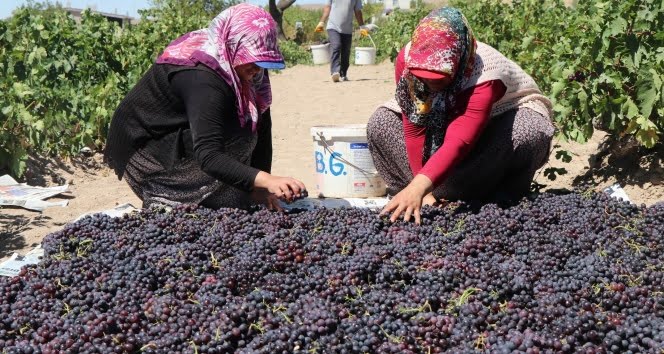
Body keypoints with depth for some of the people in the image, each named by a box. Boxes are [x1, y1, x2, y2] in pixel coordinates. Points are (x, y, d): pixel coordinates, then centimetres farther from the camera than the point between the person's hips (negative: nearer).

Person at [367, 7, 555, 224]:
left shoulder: (484, 75, -41)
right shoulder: (406, 60, -28)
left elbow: (458, 144, -52)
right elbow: (414, 130, -25)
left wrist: (418, 188, -65)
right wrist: (424, 188, -31)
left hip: (499, 118, -4)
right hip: (445, 120, 4)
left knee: (526, 134, -40)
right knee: (380, 123, -16)